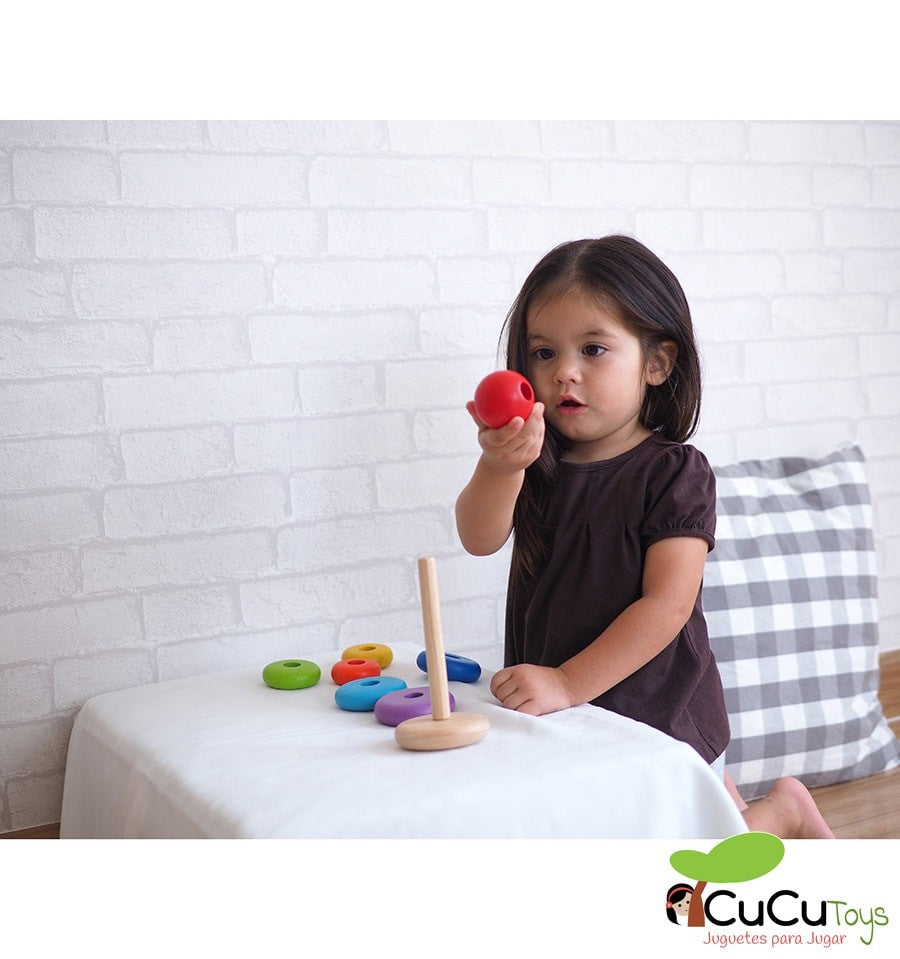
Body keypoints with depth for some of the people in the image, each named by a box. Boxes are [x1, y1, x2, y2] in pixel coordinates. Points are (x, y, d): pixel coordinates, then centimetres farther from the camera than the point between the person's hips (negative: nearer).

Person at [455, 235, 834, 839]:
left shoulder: (674, 473, -14)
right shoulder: (538, 464, 1)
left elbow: (667, 604, -22)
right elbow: (480, 539, -16)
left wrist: (569, 682, -27)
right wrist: (499, 467, -37)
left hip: (660, 721, -5)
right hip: (557, 721, 6)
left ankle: (782, 811, 30)